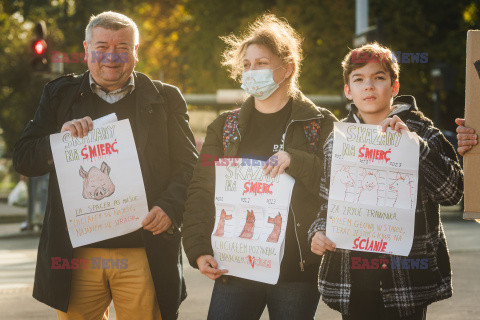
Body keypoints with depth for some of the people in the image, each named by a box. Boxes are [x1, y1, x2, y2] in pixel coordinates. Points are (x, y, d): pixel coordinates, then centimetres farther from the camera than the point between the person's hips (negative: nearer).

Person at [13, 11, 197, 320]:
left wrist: (169, 208, -13)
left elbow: (189, 166, 6)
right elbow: (23, 160, 9)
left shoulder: (165, 99, 9)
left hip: (143, 256, -1)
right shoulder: (60, 95, 12)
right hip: (77, 254, 1)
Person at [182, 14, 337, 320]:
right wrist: (199, 250, -5)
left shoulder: (320, 124, 4)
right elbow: (200, 192, 7)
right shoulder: (225, 127, 12)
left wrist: (295, 161, -19)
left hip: (298, 270, -2)